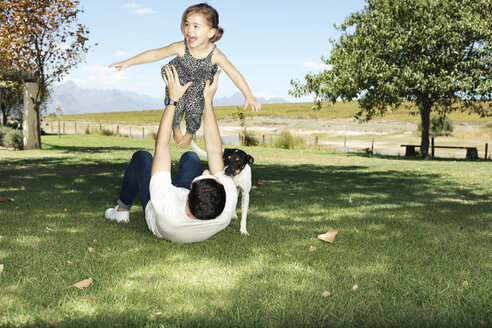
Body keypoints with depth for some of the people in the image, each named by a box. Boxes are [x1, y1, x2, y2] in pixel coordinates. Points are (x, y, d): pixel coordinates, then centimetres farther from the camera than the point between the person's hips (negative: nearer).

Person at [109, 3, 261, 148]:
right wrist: (127, 63, -21)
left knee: (194, 112, 2)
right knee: (175, 109, 5)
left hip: (198, 88, 0)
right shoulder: (180, 48, -33)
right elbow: (154, 54, -23)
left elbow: (234, 74, -25)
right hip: (178, 83, 0)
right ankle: (175, 129, 43)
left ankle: (190, 133, 39)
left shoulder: (216, 55, -33)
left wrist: (249, 97, -26)